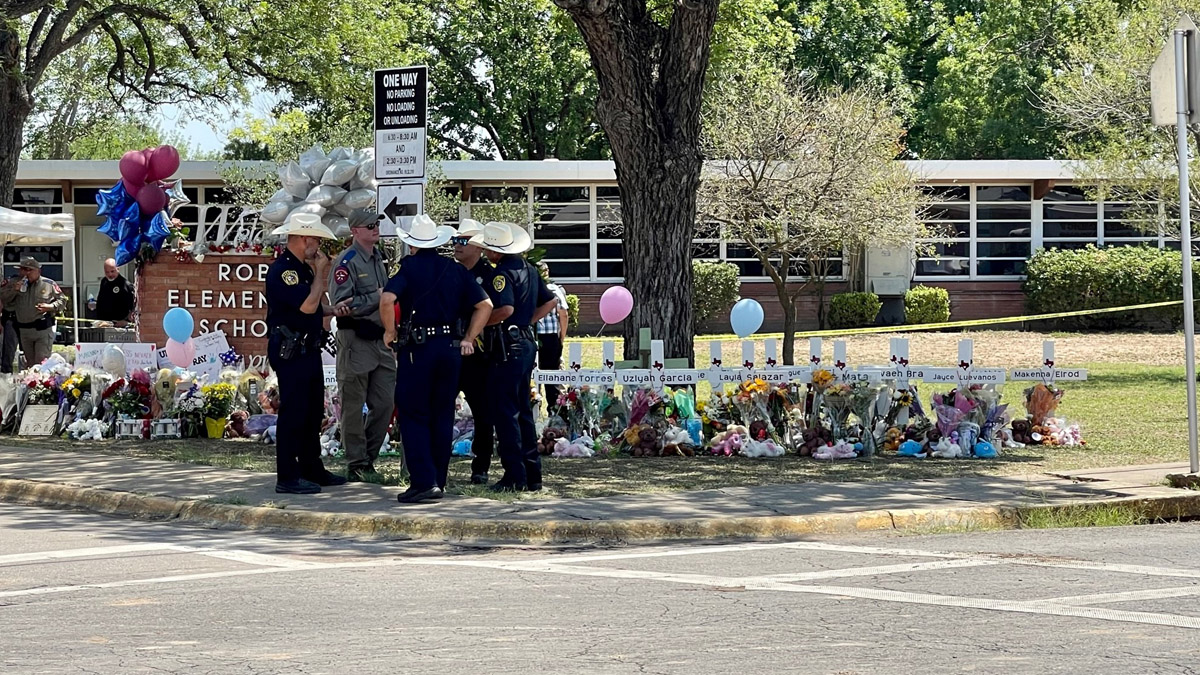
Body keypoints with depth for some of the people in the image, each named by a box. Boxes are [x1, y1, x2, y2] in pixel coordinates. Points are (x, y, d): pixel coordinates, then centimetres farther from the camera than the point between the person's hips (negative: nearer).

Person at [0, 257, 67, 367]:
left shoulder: (49, 284, -2)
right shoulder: (14, 282, 5)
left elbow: (62, 300, 6)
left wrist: (50, 307, -12)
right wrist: (14, 290, -13)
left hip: (43, 329, -4)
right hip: (23, 329, 4)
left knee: (42, 362, -12)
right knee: (29, 363, 14)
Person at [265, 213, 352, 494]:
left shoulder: (303, 268, 15)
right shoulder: (282, 270, -17)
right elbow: (307, 305, -25)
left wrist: (334, 310, 7)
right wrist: (320, 274, -13)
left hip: (308, 351, 10)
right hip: (290, 353, -10)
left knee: (313, 413, 15)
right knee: (293, 413, -8)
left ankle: (312, 470, 24)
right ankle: (287, 477, -4)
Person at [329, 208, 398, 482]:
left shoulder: (378, 258, 16)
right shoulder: (346, 262, -10)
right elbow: (342, 305, -19)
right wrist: (377, 297, -18)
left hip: (381, 339, 8)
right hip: (356, 340, -8)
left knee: (385, 403, 7)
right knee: (353, 406, 0)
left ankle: (369, 457, 19)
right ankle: (356, 465, 5)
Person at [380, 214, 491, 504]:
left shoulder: (409, 267, -4)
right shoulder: (456, 270, 9)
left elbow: (387, 299, -20)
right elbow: (484, 305, 6)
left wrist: (390, 331, -7)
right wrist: (469, 339, 9)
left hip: (417, 349, -4)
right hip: (450, 348, 4)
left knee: (413, 415, 0)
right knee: (442, 416, 12)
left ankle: (423, 482, -10)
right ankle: (437, 481, 16)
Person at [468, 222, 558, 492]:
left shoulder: (503, 273, -15)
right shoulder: (528, 269, 13)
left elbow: (506, 309, -28)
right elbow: (550, 302, 20)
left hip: (509, 345, -9)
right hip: (527, 343, 9)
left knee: (504, 411, -4)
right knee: (523, 411, 14)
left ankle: (515, 476, -5)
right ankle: (532, 474, 16)